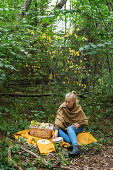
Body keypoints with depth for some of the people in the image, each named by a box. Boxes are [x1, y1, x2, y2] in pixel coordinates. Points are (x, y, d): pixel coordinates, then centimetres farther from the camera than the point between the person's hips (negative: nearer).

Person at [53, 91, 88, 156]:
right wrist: (56, 132, -38)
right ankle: (71, 142, -44)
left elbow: (85, 120, -1)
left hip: (76, 128, -3)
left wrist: (79, 124, -22)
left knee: (69, 128, -37)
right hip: (65, 127, 3)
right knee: (55, 128, -27)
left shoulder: (78, 109, -14)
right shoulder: (63, 107, -14)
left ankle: (76, 147, -58)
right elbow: (58, 119, -25)